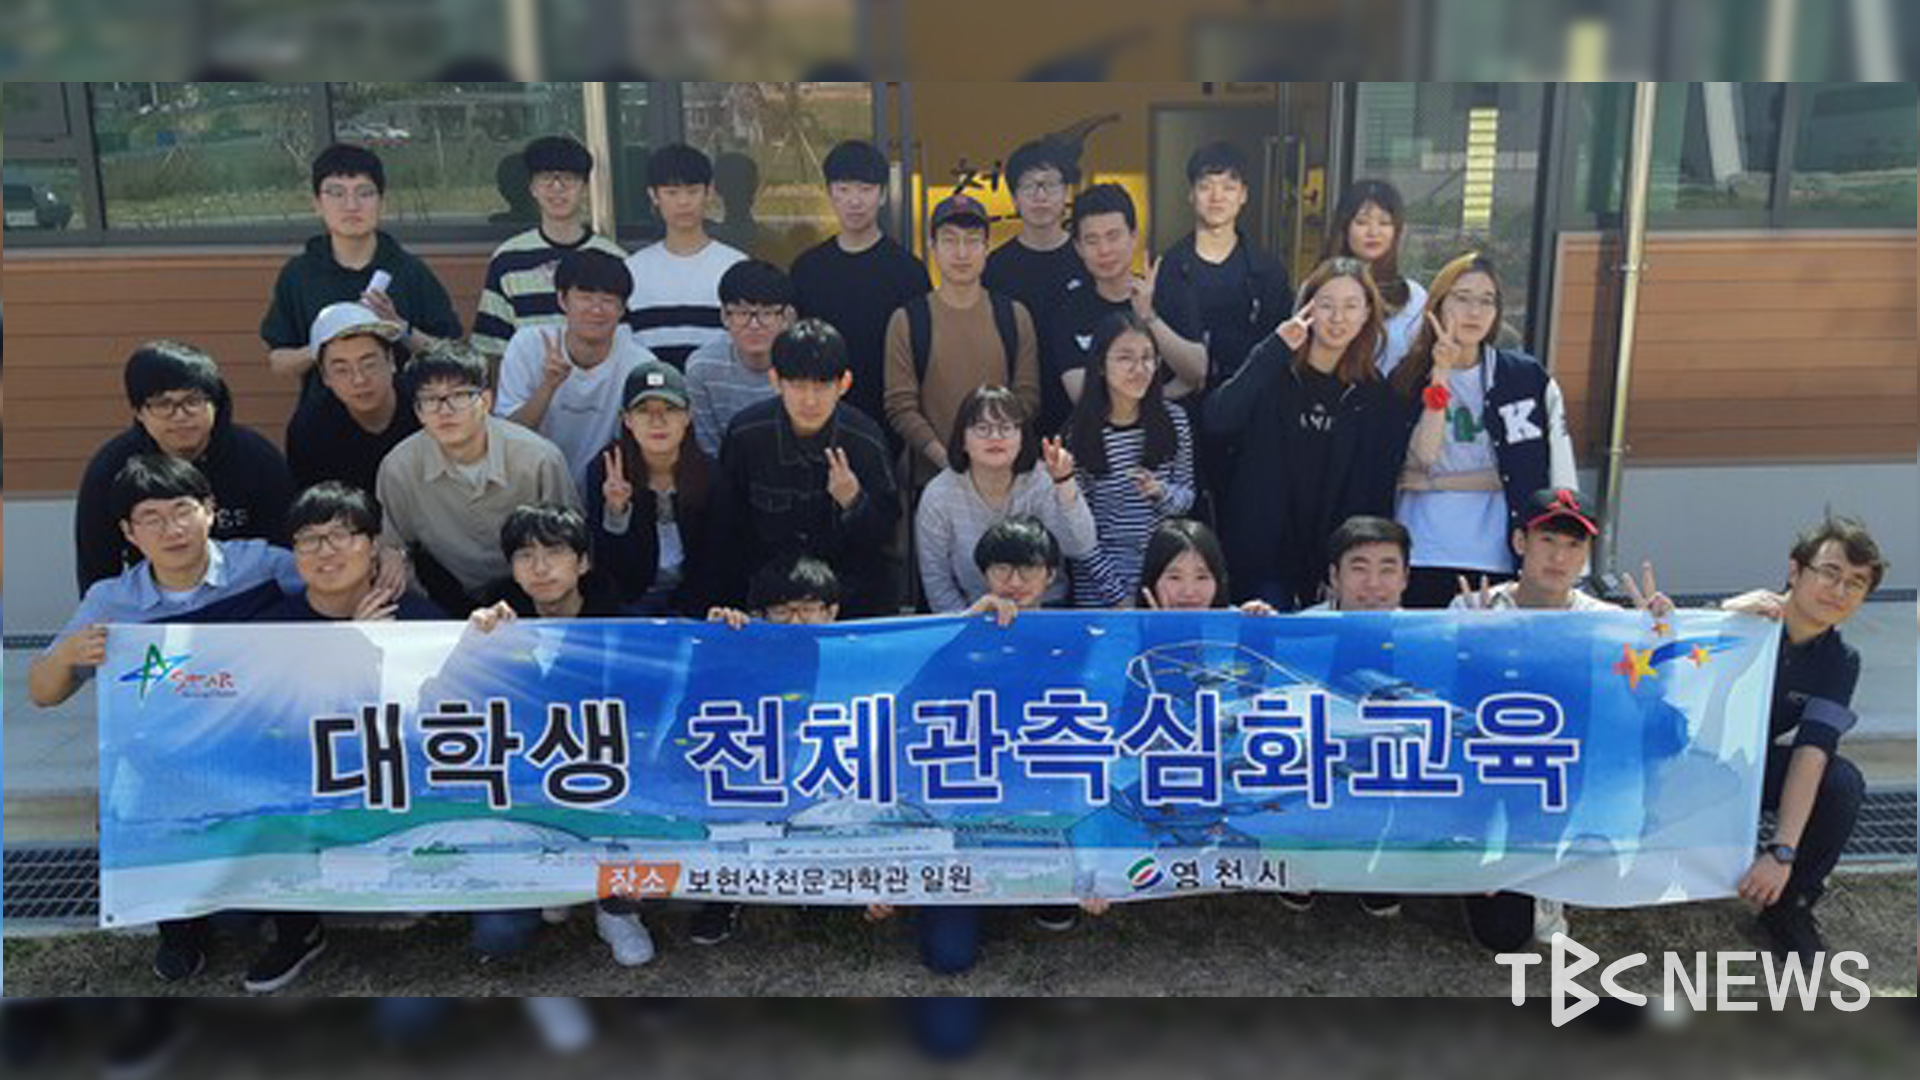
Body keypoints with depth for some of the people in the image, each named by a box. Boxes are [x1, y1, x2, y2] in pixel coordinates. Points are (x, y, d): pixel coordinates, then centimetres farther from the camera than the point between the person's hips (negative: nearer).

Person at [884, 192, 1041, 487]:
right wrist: (946, 459, -17)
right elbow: (901, 407, -5)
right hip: (932, 478, -1)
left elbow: (1027, 398, 4)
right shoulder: (907, 321, 1)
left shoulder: (1014, 316, 7)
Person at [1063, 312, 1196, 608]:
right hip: (1099, 580, -2)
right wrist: (1116, 592, -11)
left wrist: (1161, 492, -15)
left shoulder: (1173, 420, 0)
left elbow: (1186, 497, 8)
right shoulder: (1079, 432, -9)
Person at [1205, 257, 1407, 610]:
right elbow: (1216, 422, -19)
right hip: (1260, 558, -2)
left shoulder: (1378, 397, 7)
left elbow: (1379, 495, 7)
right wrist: (1275, 349, -19)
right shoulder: (1273, 372, 0)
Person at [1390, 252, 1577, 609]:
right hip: (1422, 557, 1)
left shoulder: (1528, 378, 4)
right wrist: (1441, 376, -12)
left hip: (1496, 558, 0)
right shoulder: (1407, 379, 6)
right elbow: (1425, 456, -8)